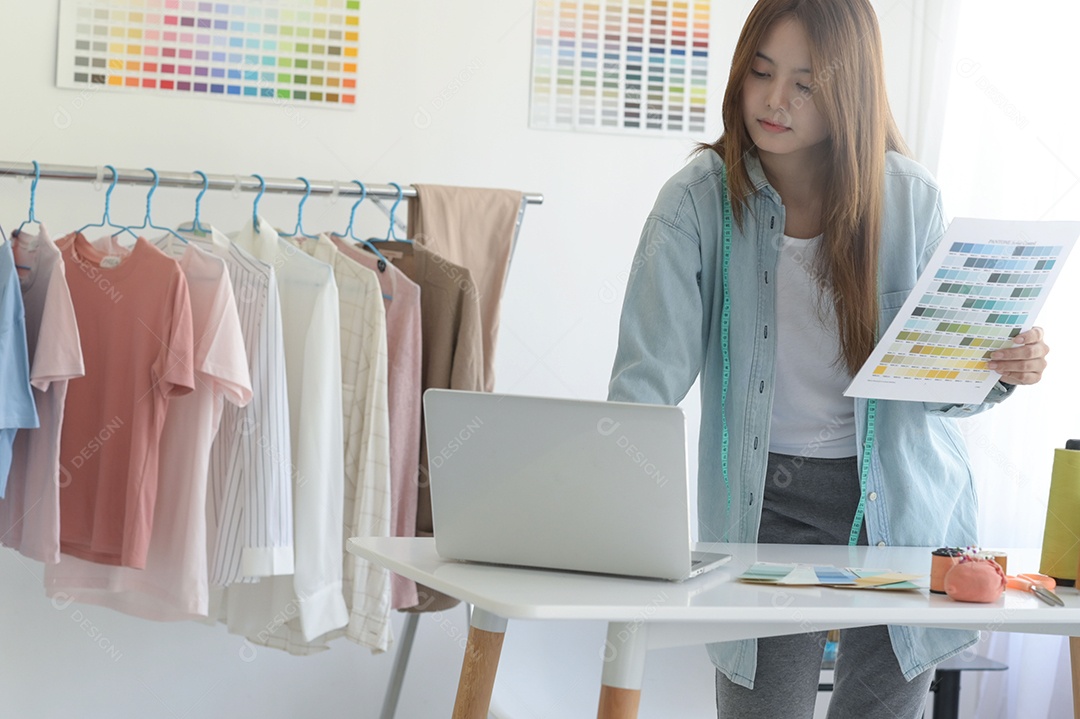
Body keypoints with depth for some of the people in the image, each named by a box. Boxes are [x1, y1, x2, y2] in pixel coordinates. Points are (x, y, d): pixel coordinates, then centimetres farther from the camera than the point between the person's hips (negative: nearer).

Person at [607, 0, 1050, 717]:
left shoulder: (910, 196, -6)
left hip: (902, 498, 2)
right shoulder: (700, 200, -11)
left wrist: (998, 368, -23)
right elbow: (650, 372, -18)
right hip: (769, 496, -1)